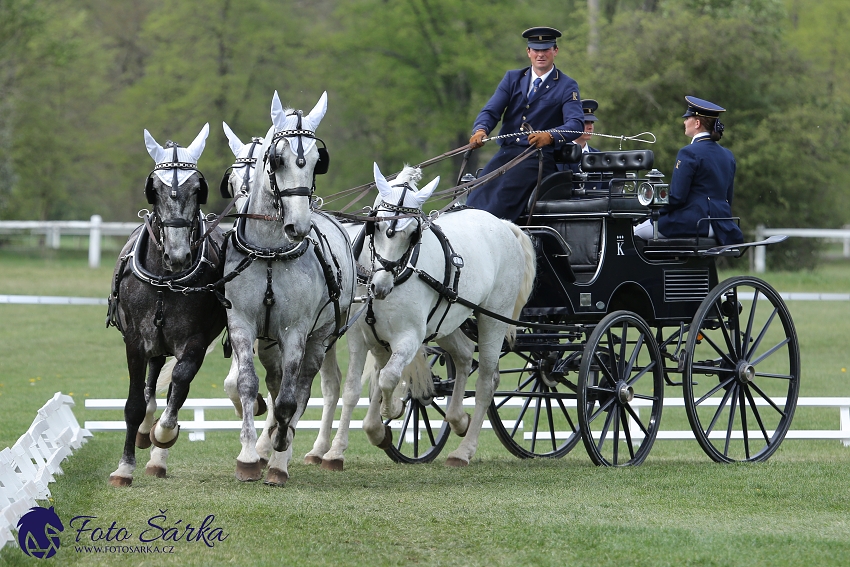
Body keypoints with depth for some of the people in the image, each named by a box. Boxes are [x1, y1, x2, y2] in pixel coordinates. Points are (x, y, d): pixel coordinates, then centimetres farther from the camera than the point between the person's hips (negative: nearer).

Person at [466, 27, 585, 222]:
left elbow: (576, 124, -10)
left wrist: (550, 136, -32)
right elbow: (491, 111, 7)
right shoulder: (512, 79, 17)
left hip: (538, 156, -4)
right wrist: (481, 130, -18)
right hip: (505, 153, 4)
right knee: (477, 198, -23)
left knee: (503, 197, -31)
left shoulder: (567, 87, 5)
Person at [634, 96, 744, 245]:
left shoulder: (689, 153, -12)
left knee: (636, 233, 5)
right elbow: (728, 198, 16)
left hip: (694, 224, -8)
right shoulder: (727, 156, 13)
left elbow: (676, 197, -15)